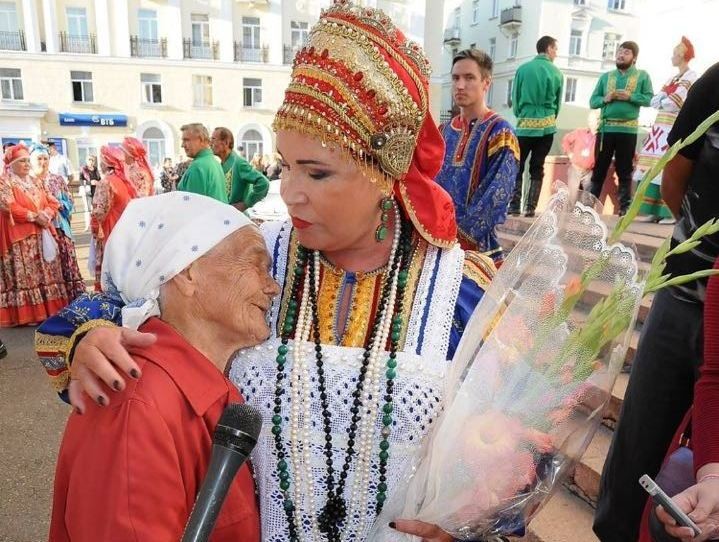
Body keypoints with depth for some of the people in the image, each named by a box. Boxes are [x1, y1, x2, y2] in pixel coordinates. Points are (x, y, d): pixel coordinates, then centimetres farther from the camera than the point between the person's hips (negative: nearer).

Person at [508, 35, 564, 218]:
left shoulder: (523, 69, -1)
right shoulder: (556, 73, 3)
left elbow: (515, 97, 4)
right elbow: (558, 102, 10)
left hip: (525, 124, -1)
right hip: (546, 126, 1)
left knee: (517, 166, 4)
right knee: (537, 168, 5)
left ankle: (515, 205, -2)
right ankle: (530, 207, 3)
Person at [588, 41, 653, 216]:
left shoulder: (642, 76, 7)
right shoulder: (606, 76, 14)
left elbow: (649, 98, -2)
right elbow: (592, 101, 9)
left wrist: (630, 97, -14)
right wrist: (605, 99, -10)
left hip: (628, 130, -2)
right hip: (605, 128, 2)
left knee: (624, 171, 4)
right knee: (599, 169, 4)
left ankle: (625, 207, 8)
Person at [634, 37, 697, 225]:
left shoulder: (692, 78, -4)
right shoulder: (672, 79, 21)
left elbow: (672, 104, -15)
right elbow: (654, 102, 11)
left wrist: (662, 100, 2)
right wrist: (665, 99, -7)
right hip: (661, 127, 8)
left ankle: (671, 213, -8)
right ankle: (650, 210, 2)